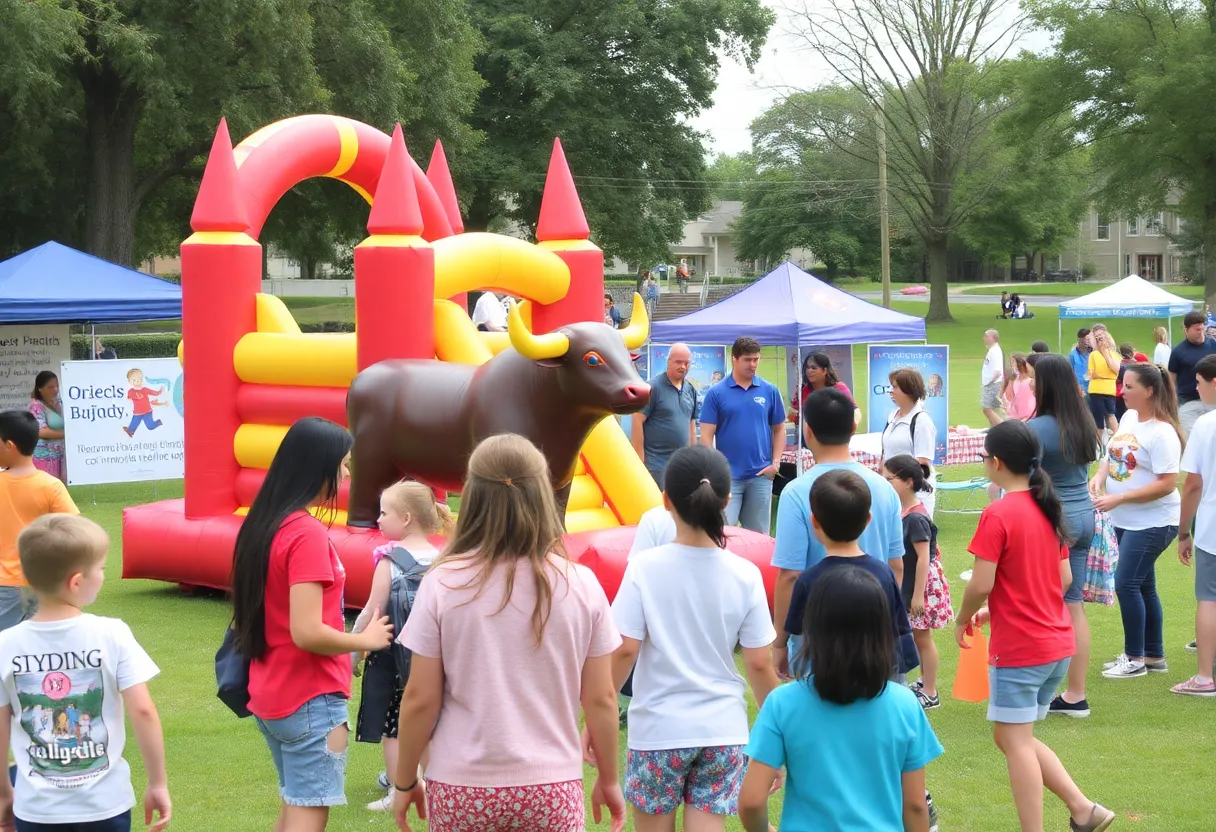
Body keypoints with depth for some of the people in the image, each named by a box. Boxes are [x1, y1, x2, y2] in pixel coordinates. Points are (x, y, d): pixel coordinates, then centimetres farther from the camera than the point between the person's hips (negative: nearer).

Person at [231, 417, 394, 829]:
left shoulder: (262, 525, 6)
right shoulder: (307, 533, -20)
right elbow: (307, 632, -25)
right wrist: (366, 640, -10)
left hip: (270, 695, 9)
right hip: (310, 700, -9)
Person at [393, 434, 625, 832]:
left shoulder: (443, 584, -7)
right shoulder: (581, 586, -4)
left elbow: (419, 698, -4)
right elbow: (601, 699, 2)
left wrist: (404, 781, 9)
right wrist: (608, 779, 16)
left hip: (461, 788, 0)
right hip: (552, 790, 0)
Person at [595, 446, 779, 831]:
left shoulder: (645, 568, -10)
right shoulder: (744, 575, -5)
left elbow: (623, 651, -12)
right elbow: (760, 664, -2)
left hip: (658, 728, -1)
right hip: (722, 729, 2)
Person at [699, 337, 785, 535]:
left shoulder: (770, 391, 4)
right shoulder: (716, 393, -2)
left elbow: (779, 429, 12)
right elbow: (707, 435, -2)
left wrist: (776, 463, 0)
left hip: (761, 475, 2)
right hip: (727, 475, -2)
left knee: (758, 533, 9)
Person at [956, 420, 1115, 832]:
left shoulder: (998, 515, -16)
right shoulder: (1049, 509, 8)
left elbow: (981, 584, -20)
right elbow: (1065, 578, 13)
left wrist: (963, 619, 0)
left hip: (1017, 648, -8)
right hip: (1057, 643, 8)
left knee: (1015, 740, 1)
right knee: (1015, 736, 19)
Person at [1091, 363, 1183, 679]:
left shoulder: (1162, 433, -20)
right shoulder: (1129, 417, 6)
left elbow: (1166, 484, -23)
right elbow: (1113, 454, 19)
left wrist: (1118, 499, -23)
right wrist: (1099, 476, -3)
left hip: (1152, 522, -9)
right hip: (1126, 521, 9)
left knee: (1126, 584, -9)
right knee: (1143, 586, 15)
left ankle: (1135, 658, 3)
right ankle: (1154, 656, 26)